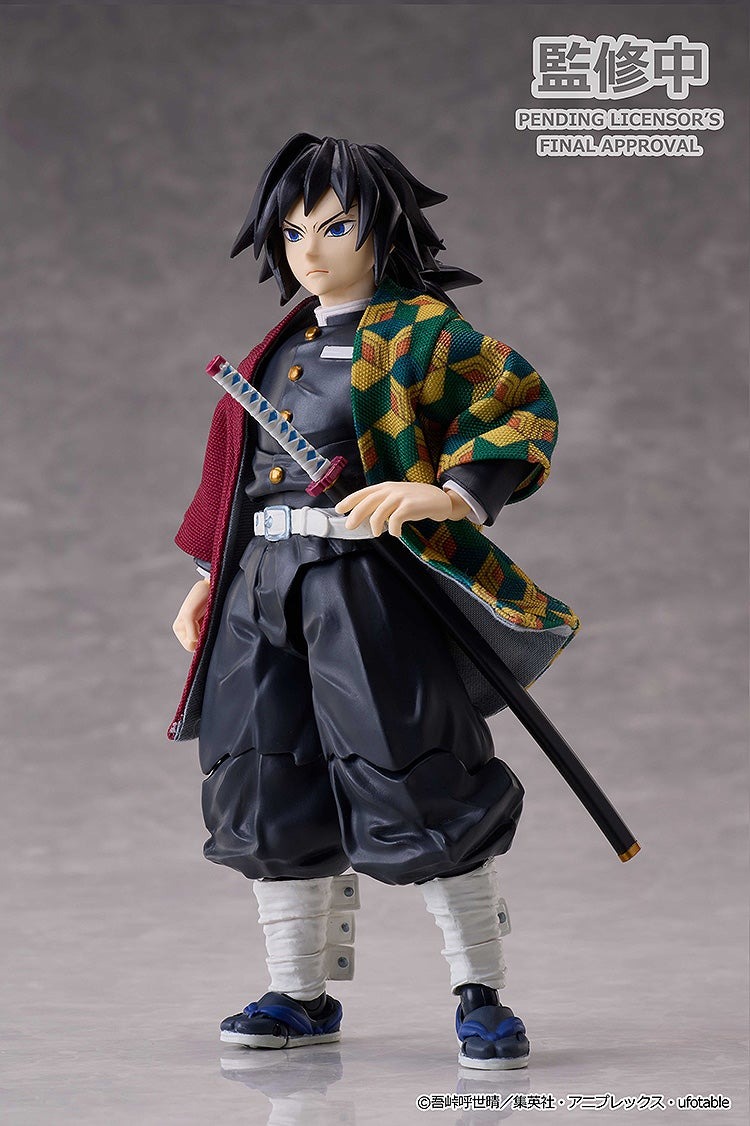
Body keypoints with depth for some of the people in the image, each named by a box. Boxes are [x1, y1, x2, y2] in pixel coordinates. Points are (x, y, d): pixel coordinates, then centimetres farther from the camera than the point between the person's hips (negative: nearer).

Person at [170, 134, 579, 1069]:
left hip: (369, 585, -7)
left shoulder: (420, 331, -4)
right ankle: (301, 995, 19)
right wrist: (211, 577, 21)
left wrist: (451, 494, -26)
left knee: (415, 784, -7)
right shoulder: (281, 351, 19)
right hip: (264, 588, 8)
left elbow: (520, 405, -13)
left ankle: (481, 995, 4)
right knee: (268, 791, 7)